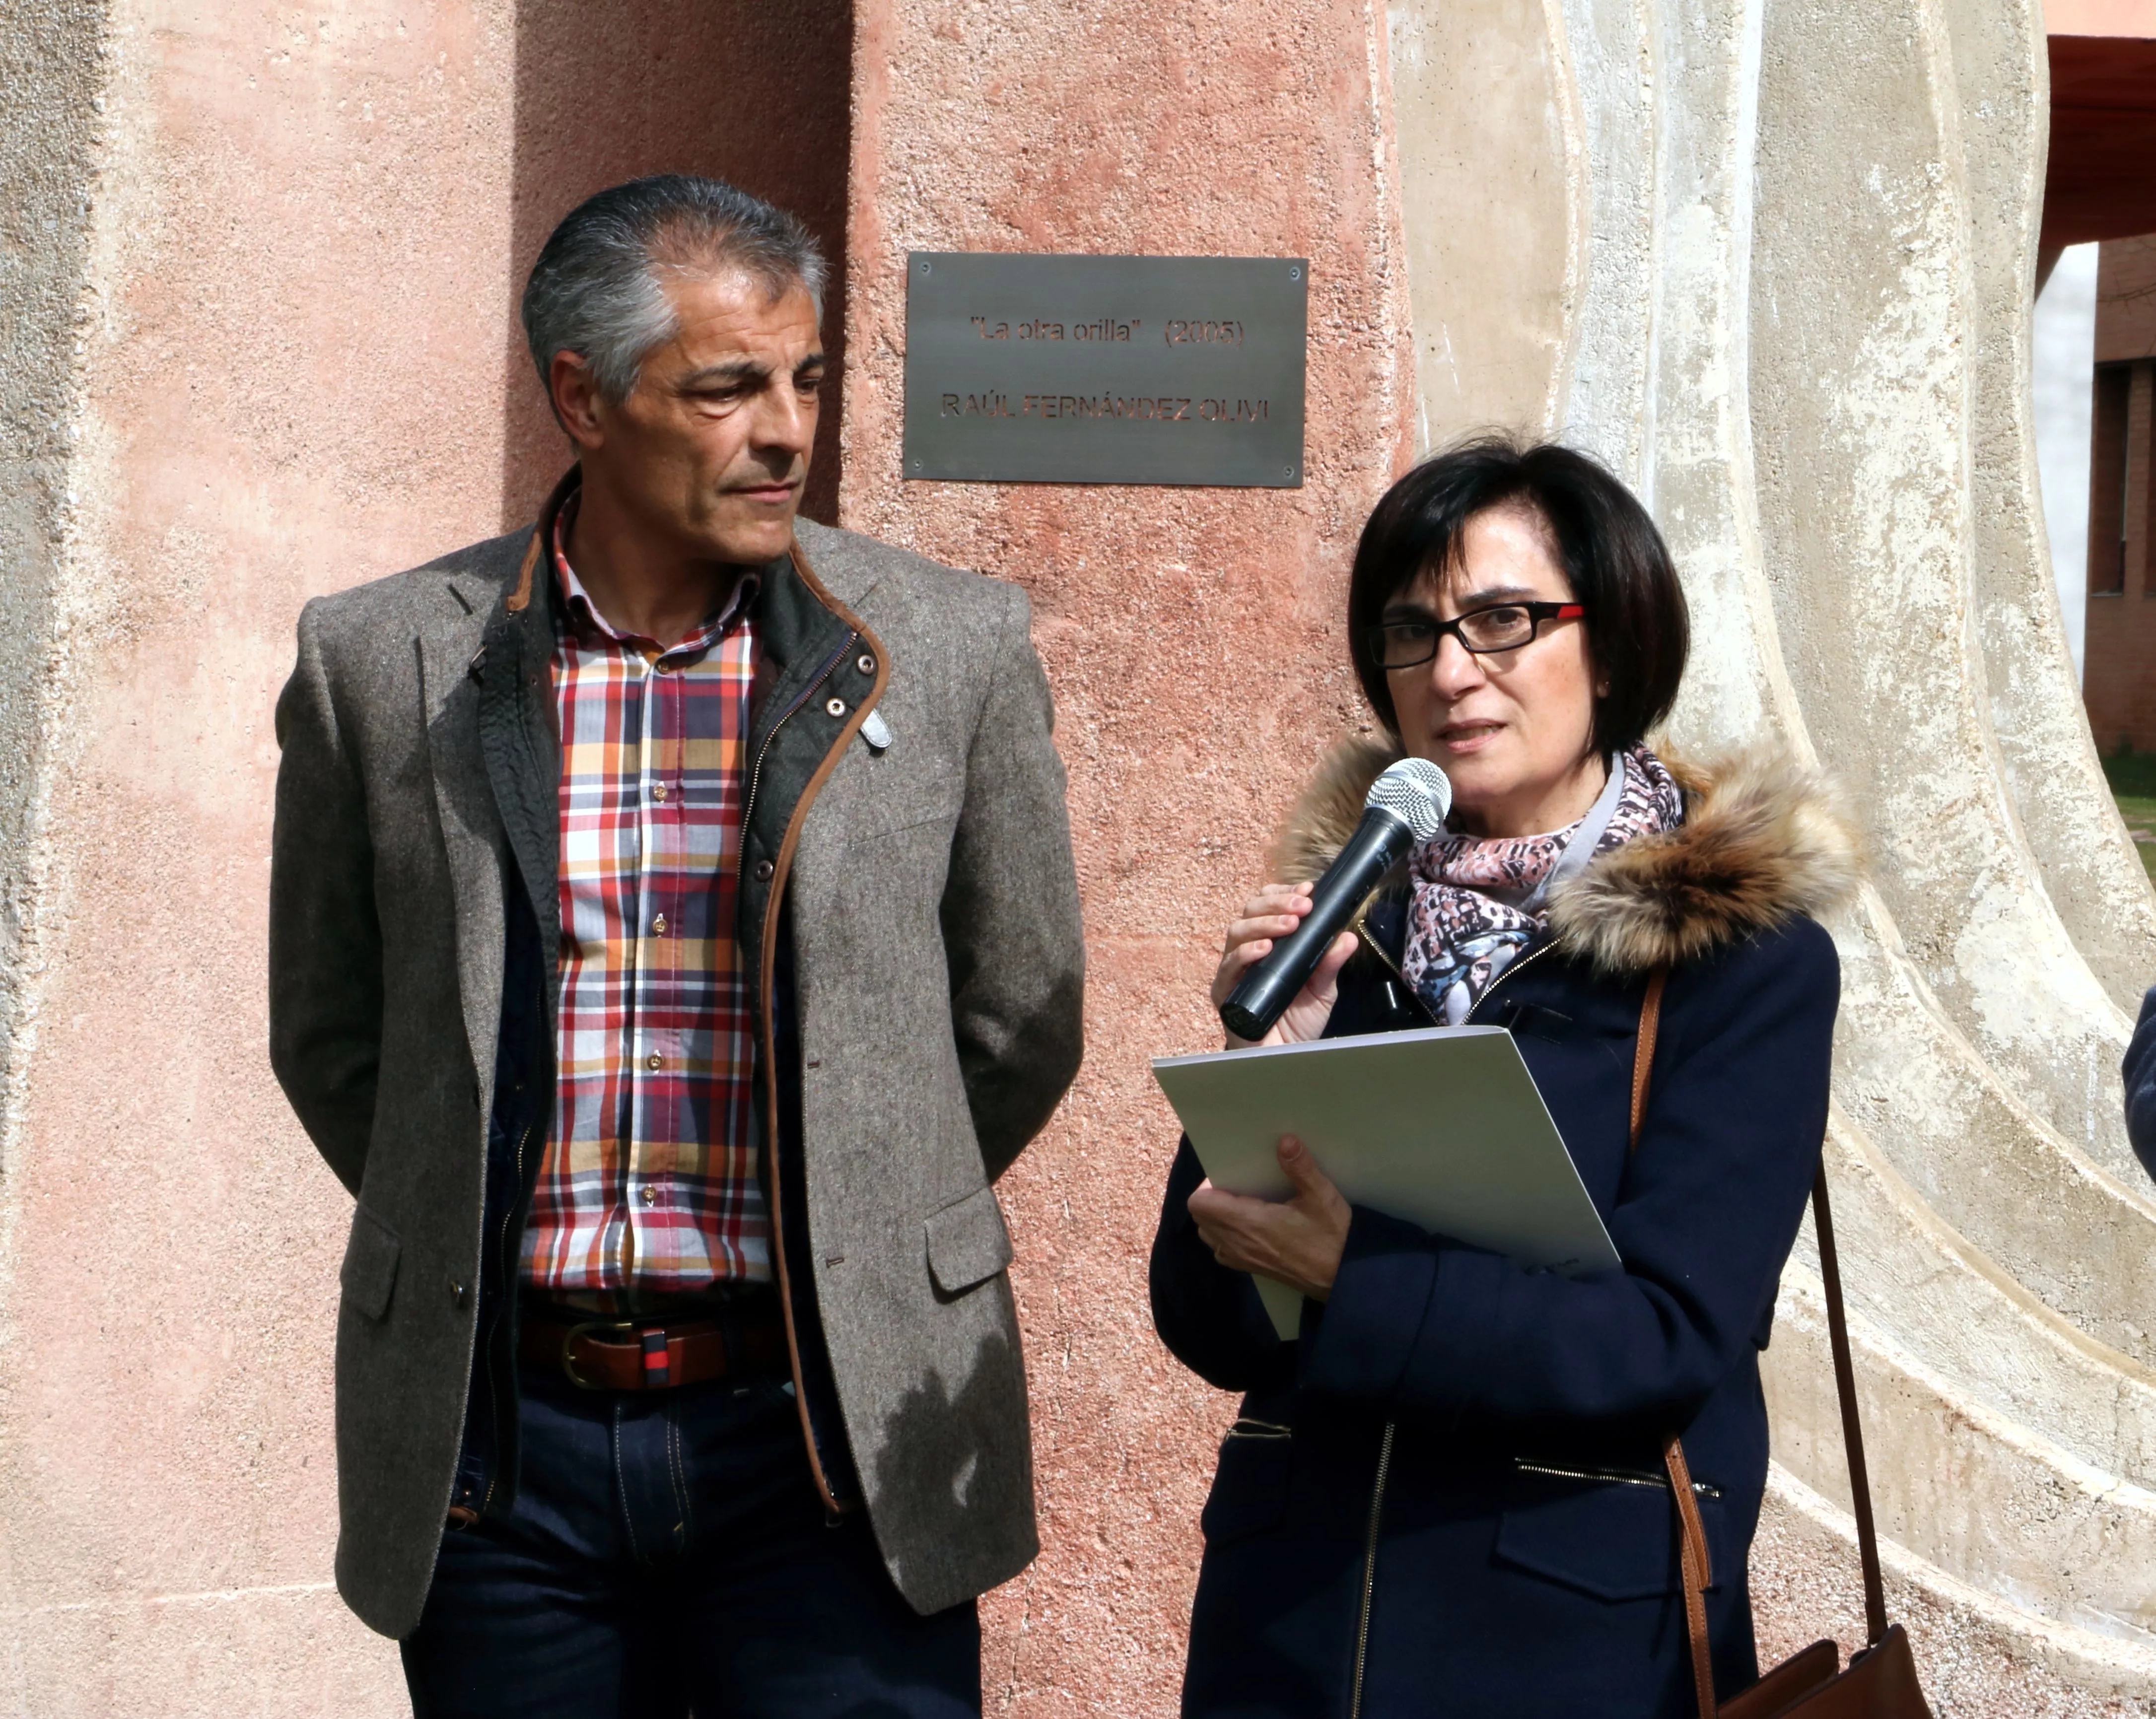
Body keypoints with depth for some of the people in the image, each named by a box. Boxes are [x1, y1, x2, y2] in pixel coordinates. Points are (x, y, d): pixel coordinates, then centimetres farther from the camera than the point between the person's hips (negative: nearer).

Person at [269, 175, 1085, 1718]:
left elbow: (1021, 1022, 9)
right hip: (498, 1445, 1)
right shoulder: (379, 663, 2)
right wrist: (487, 1245, 11)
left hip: (833, 1433, -1)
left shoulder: (954, 651, 0)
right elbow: (329, 1034, 13)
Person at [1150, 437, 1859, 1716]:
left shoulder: (1745, 953, -7)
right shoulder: (1345, 909, 3)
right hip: (1293, 1611, 3)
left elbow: (1673, 1335, -16)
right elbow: (1208, 1331, 0)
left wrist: (1353, 1279, -24)